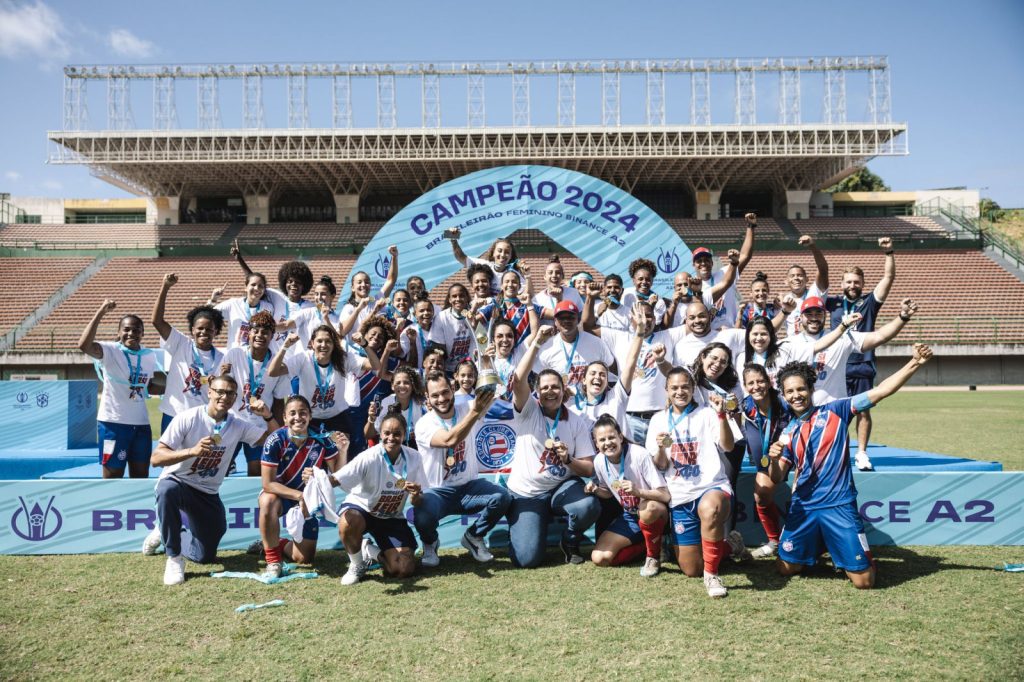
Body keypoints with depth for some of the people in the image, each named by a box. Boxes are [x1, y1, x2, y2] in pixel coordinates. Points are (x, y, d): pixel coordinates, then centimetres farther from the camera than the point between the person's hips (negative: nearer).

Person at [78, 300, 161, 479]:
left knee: (141, 476, 12)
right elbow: (84, 345, -29)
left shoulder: (150, 356, 8)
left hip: (141, 423, 5)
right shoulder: (110, 350, -9)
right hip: (113, 422, -5)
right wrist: (101, 312, -30)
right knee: (113, 476, 3)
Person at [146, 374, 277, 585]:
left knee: (206, 556, 2)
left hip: (208, 494, 4)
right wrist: (192, 451, -39)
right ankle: (174, 559, -24)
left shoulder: (239, 424, -6)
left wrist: (267, 416, -20)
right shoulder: (188, 418, -18)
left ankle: (166, 535, 32)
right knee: (168, 490, -42)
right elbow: (156, 458, -23)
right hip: (177, 481, -4)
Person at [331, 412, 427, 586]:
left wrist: (416, 495, -30)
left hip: (392, 518, 3)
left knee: (404, 569, -14)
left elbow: (417, 503, -5)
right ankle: (356, 564, -7)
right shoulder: (369, 458, -24)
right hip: (361, 508, -3)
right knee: (348, 523, -40)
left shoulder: (413, 457, -12)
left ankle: (370, 551, 18)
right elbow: (335, 479, -36)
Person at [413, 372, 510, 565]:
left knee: (502, 497, -26)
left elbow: (490, 389, -21)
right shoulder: (423, 425, -13)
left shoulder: (466, 409, -1)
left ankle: (474, 537, 5)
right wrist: (475, 412, -41)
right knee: (422, 519, -34)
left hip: (469, 486, 3)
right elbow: (450, 440, -33)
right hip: (438, 492, -3)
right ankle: (430, 543, 8)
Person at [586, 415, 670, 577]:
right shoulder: (599, 461, -8)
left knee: (648, 508, -42)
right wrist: (596, 490, -12)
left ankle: (653, 556, -14)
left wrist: (638, 491, -41)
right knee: (599, 558, -13)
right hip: (628, 517, 5)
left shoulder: (640, 455, -24)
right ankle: (645, 544, 7)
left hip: (654, 514, -5)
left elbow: (666, 496, -24)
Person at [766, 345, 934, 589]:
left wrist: (915, 363, -19)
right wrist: (773, 459, -20)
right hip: (803, 507, 3)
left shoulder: (835, 411, -1)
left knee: (864, 581, -5)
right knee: (786, 569, 9)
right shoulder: (788, 434, 8)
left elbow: (880, 391, -9)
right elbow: (777, 479, 3)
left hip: (839, 506, -3)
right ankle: (816, 548, 37)